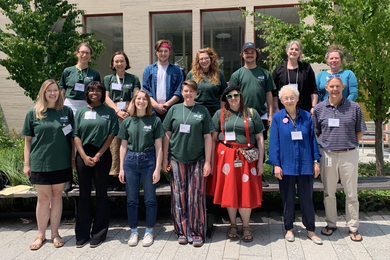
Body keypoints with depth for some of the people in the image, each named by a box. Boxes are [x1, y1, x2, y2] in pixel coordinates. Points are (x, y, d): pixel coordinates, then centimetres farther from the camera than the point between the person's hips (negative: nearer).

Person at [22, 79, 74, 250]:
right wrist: (27, 163, 0)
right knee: (43, 198, 6)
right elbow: (28, 140, 3)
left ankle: (55, 234, 21)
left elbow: (72, 137, 7)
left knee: (57, 196, 9)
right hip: (40, 163, -1)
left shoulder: (67, 111, 3)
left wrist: (73, 159, 4)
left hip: (62, 163, 1)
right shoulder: (33, 113, 1)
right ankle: (41, 235, 21)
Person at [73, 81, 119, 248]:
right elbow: (76, 135, 4)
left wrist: (97, 155, -9)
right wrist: (84, 156, -8)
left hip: (102, 156, -2)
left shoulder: (109, 112, 3)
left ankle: (99, 233, 15)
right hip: (83, 156, 2)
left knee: (101, 194, 4)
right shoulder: (81, 112, 9)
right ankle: (82, 234, 16)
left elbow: (111, 135, -3)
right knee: (84, 194, 6)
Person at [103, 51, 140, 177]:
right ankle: (114, 173, -3)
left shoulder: (133, 79, 16)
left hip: (130, 113, 0)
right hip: (113, 113, 1)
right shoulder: (108, 79, 18)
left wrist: (129, 111, -11)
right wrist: (118, 111, -8)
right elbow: (107, 98, 8)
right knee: (114, 144, -7)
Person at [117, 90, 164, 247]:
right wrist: (121, 168, 5)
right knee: (131, 199, 8)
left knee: (150, 199, 5)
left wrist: (157, 169, -6)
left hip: (148, 160, -2)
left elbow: (158, 147, -1)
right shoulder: (128, 121, 7)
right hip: (130, 161, 2)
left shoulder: (155, 120, 0)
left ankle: (149, 231, 20)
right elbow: (123, 146, 10)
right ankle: (134, 231, 23)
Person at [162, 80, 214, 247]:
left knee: (196, 197, 0)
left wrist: (208, 162, -2)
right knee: (179, 196, 5)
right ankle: (182, 232, 17)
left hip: (197, 160, -1)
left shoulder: (202, 111, 5)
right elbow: (167, 135, 9)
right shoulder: (174, 110, 8)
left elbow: (208, 137, 3)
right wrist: (165, 158, 3)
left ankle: (197, 233, 11)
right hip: (177, 159, 1)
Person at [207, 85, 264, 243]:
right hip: (226, 157, 0)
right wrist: (211, 161, -2)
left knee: (246, 192, 2)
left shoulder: (252, 113, 8)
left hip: (247, 158, 0)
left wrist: (260, 161, 0)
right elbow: (213, 138, 4)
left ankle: (246, 226, 20)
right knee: (229, 191, 6)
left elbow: (259, 138, 6)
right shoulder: (220, 114, 7)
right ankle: (232, 225, 24)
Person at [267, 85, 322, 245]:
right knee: (288, 198, 9)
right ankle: (289, 229, 25)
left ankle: (310, 230, 22)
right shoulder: (277, 117, -1)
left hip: (305, 165, 1)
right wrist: (276, 164, -7)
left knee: (307, 197, 8)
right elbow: (274, 142, -2)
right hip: (286, 165, -1)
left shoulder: (306, 116, 4)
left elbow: (312, 139, 7)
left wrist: (316, 161, 5)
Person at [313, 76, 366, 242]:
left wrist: (347, 144, 3)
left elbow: (360, 132, 7)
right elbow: (316, 132, 12)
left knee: (351, 193, 5)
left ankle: (353, 227, 19)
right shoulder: (319, 108, 3)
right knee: (328, 192, 9)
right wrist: (327, 144, 5)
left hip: (349, 155, -1)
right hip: (327, 155, 1)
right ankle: (331, 224, 24)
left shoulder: (354, 107, 0)